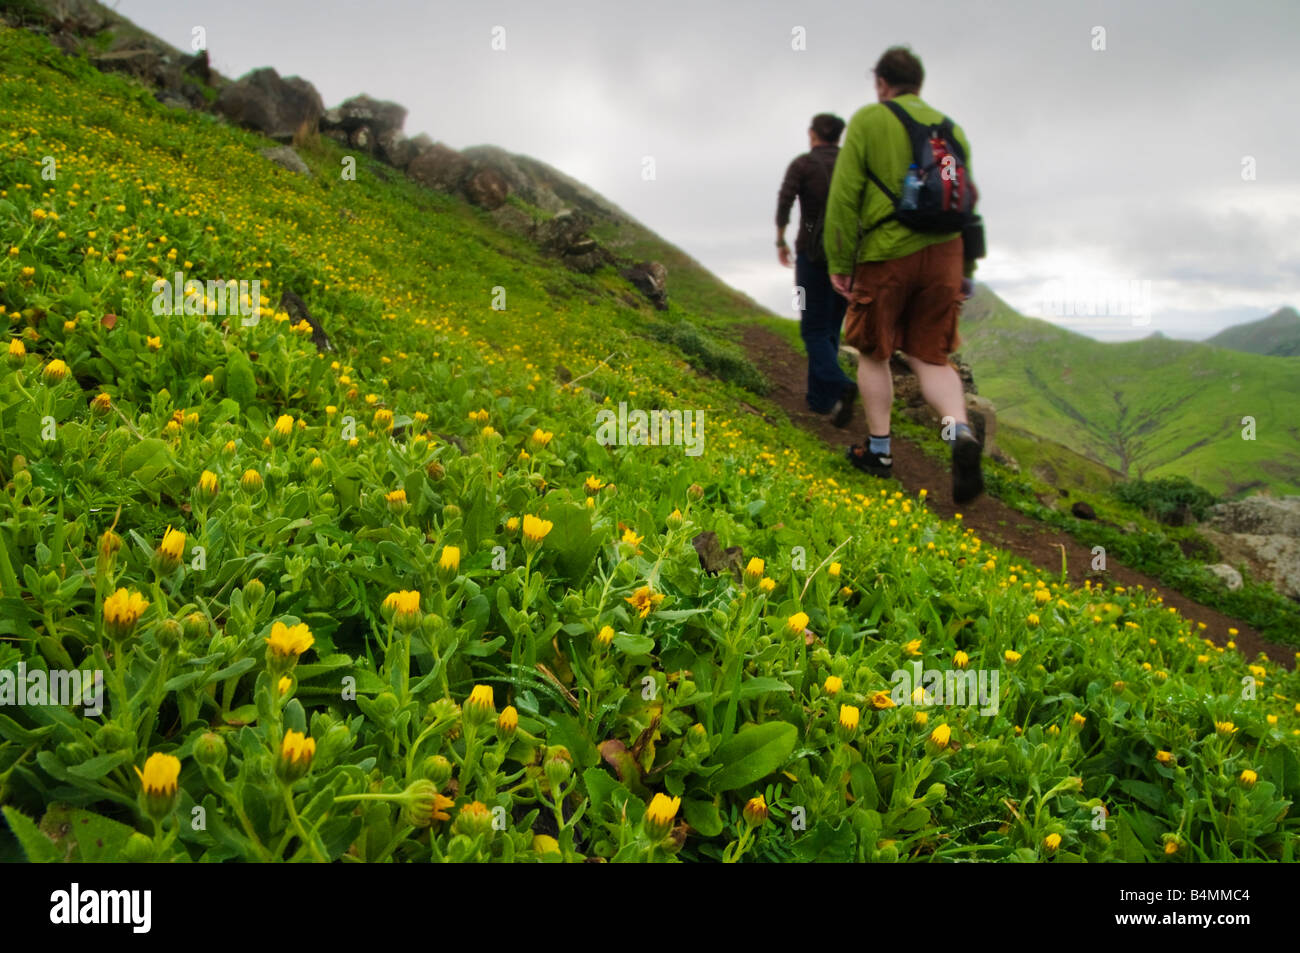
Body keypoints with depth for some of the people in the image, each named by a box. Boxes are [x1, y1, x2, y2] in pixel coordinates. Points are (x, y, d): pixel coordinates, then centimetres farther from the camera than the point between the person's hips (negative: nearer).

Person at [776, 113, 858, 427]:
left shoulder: (803, 164, -1)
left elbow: (784, 202, -15)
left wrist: (780, 241, -2)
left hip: (813, 253, -4)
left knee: (814, 330, 1)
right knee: (830, 328, 18)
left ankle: (840, 386, -23)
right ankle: (819, 398, 21)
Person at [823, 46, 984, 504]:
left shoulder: (868, 120, 0)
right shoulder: (951, 128, 14)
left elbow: (844, 195, -8)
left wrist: (838, 263, -4)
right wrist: (967, 270, 21)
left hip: (886, 255, -4)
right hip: (942, 254, 4)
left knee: (873, 353, 12)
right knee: (931, 357, 9)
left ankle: (879, 450, 20)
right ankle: (960, 431, -16)